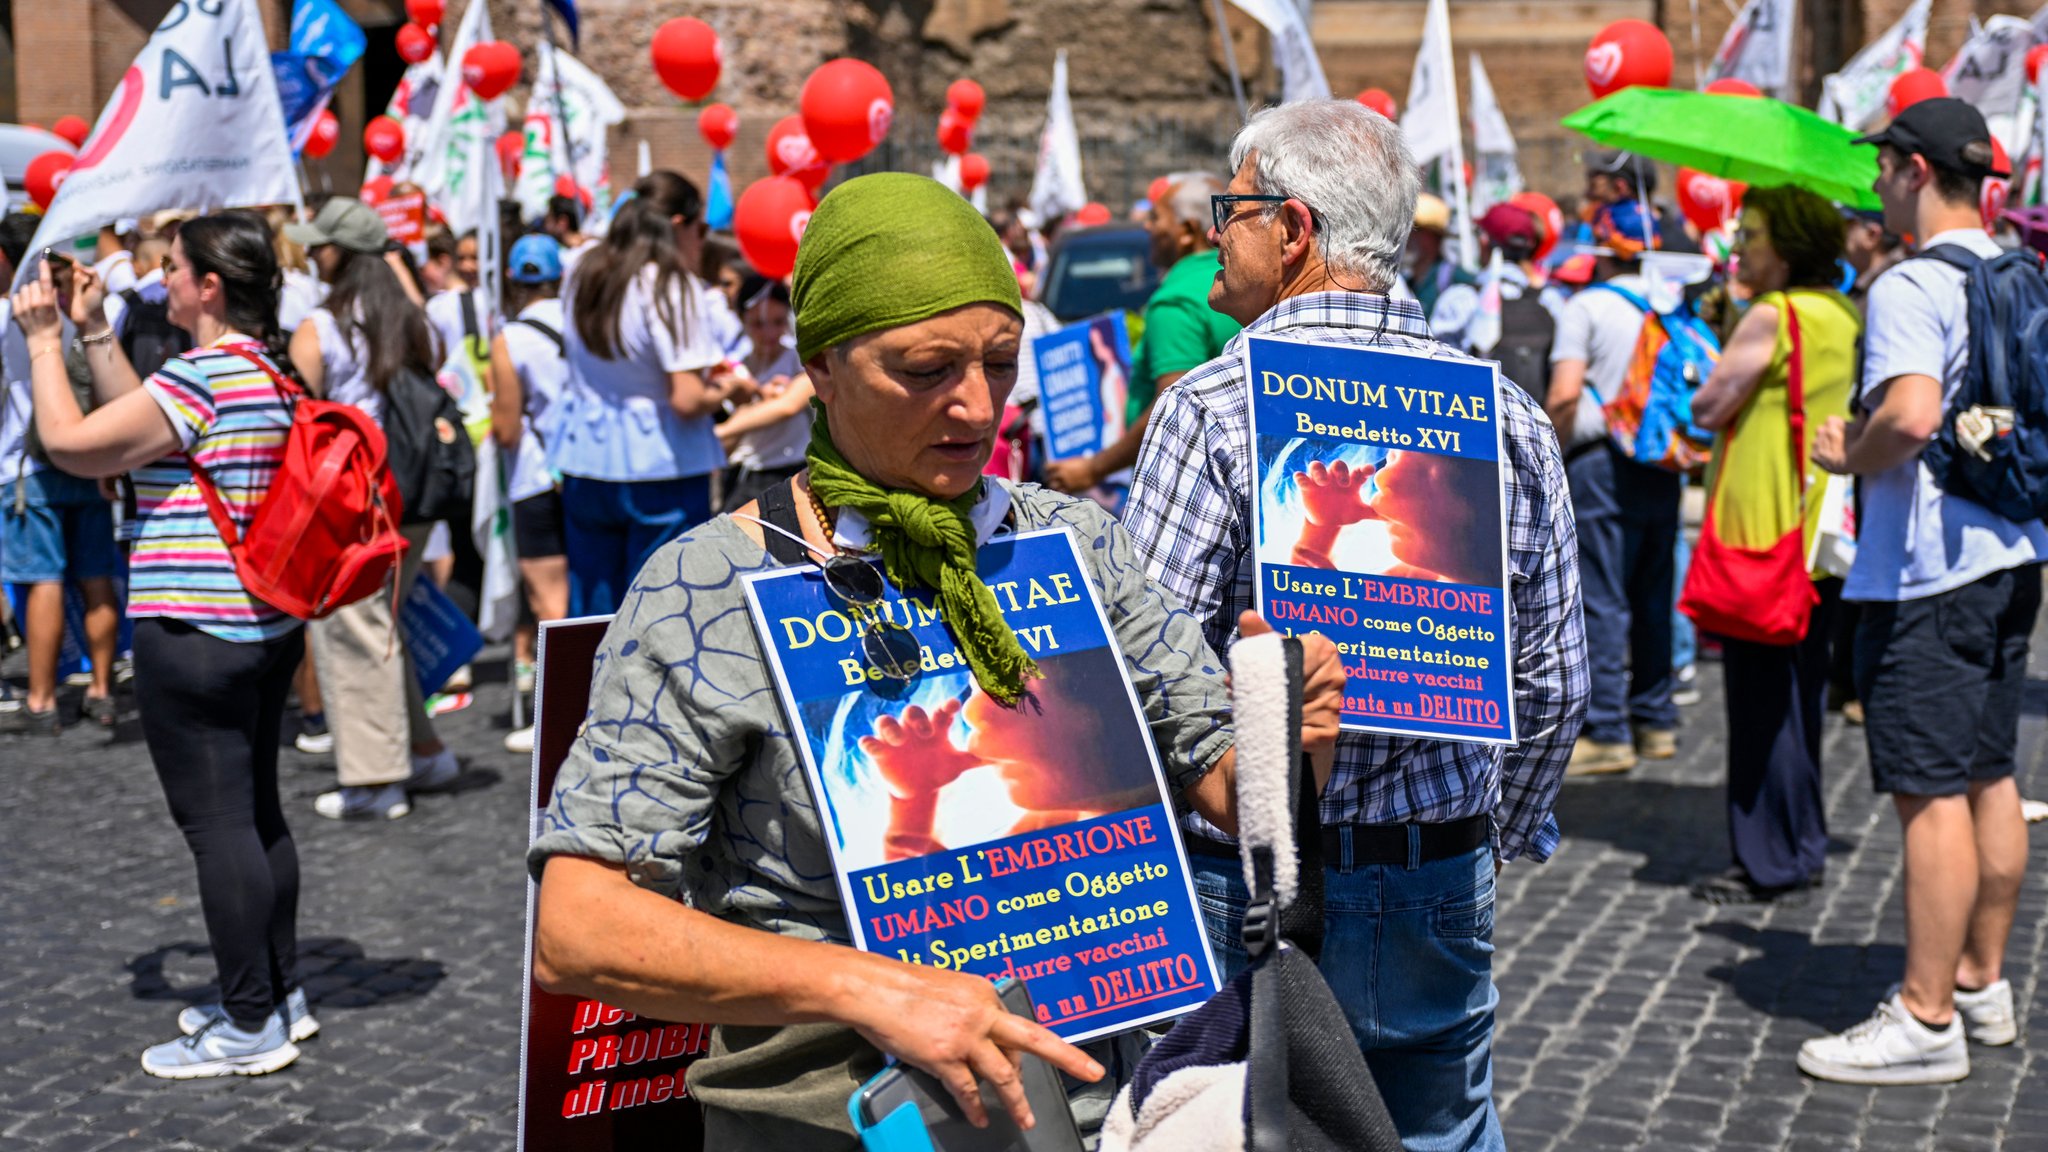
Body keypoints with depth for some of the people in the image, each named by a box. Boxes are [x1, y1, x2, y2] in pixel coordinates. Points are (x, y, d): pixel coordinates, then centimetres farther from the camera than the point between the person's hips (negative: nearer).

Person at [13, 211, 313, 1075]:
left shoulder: (202, 375, -18)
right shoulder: (270, 367, 12)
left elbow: (73, 444, -15)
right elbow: (145, 423, 22)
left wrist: (44, 339, -3)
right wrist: (94, 333, 20)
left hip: (193, 633, -10)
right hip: (268, 625, 10)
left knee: (216, 822, -3)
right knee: (257, 812, 17)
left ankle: (250, 1028, 2)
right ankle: (280, 994, 26)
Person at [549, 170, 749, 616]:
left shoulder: (586, 277, 6)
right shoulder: (674, 288, -15)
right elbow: (688, 400, -20)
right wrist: (728, 390, 0)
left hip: (587, 464, 6)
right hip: (660, 466, -6)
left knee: (591, 609, 12)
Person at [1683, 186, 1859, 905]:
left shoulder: (1773, 315, -15)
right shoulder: (1847, 315, 10)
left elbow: (1706, 408, -14)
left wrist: (1713, 395, 6)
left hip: (1765, 532, -8)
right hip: (1823, 534, 9)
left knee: (1761, 698, -2)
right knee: (1801, 694, 15)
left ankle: (1768, 863, 3)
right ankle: (1804, 847, 23)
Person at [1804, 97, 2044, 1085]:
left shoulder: (1911, 286, -17)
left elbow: (1911, 414, -31)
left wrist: (1847, 457, -14)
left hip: (1927, 568, -9)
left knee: (1931, 793, -4)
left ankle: (1926, 1020, 1)